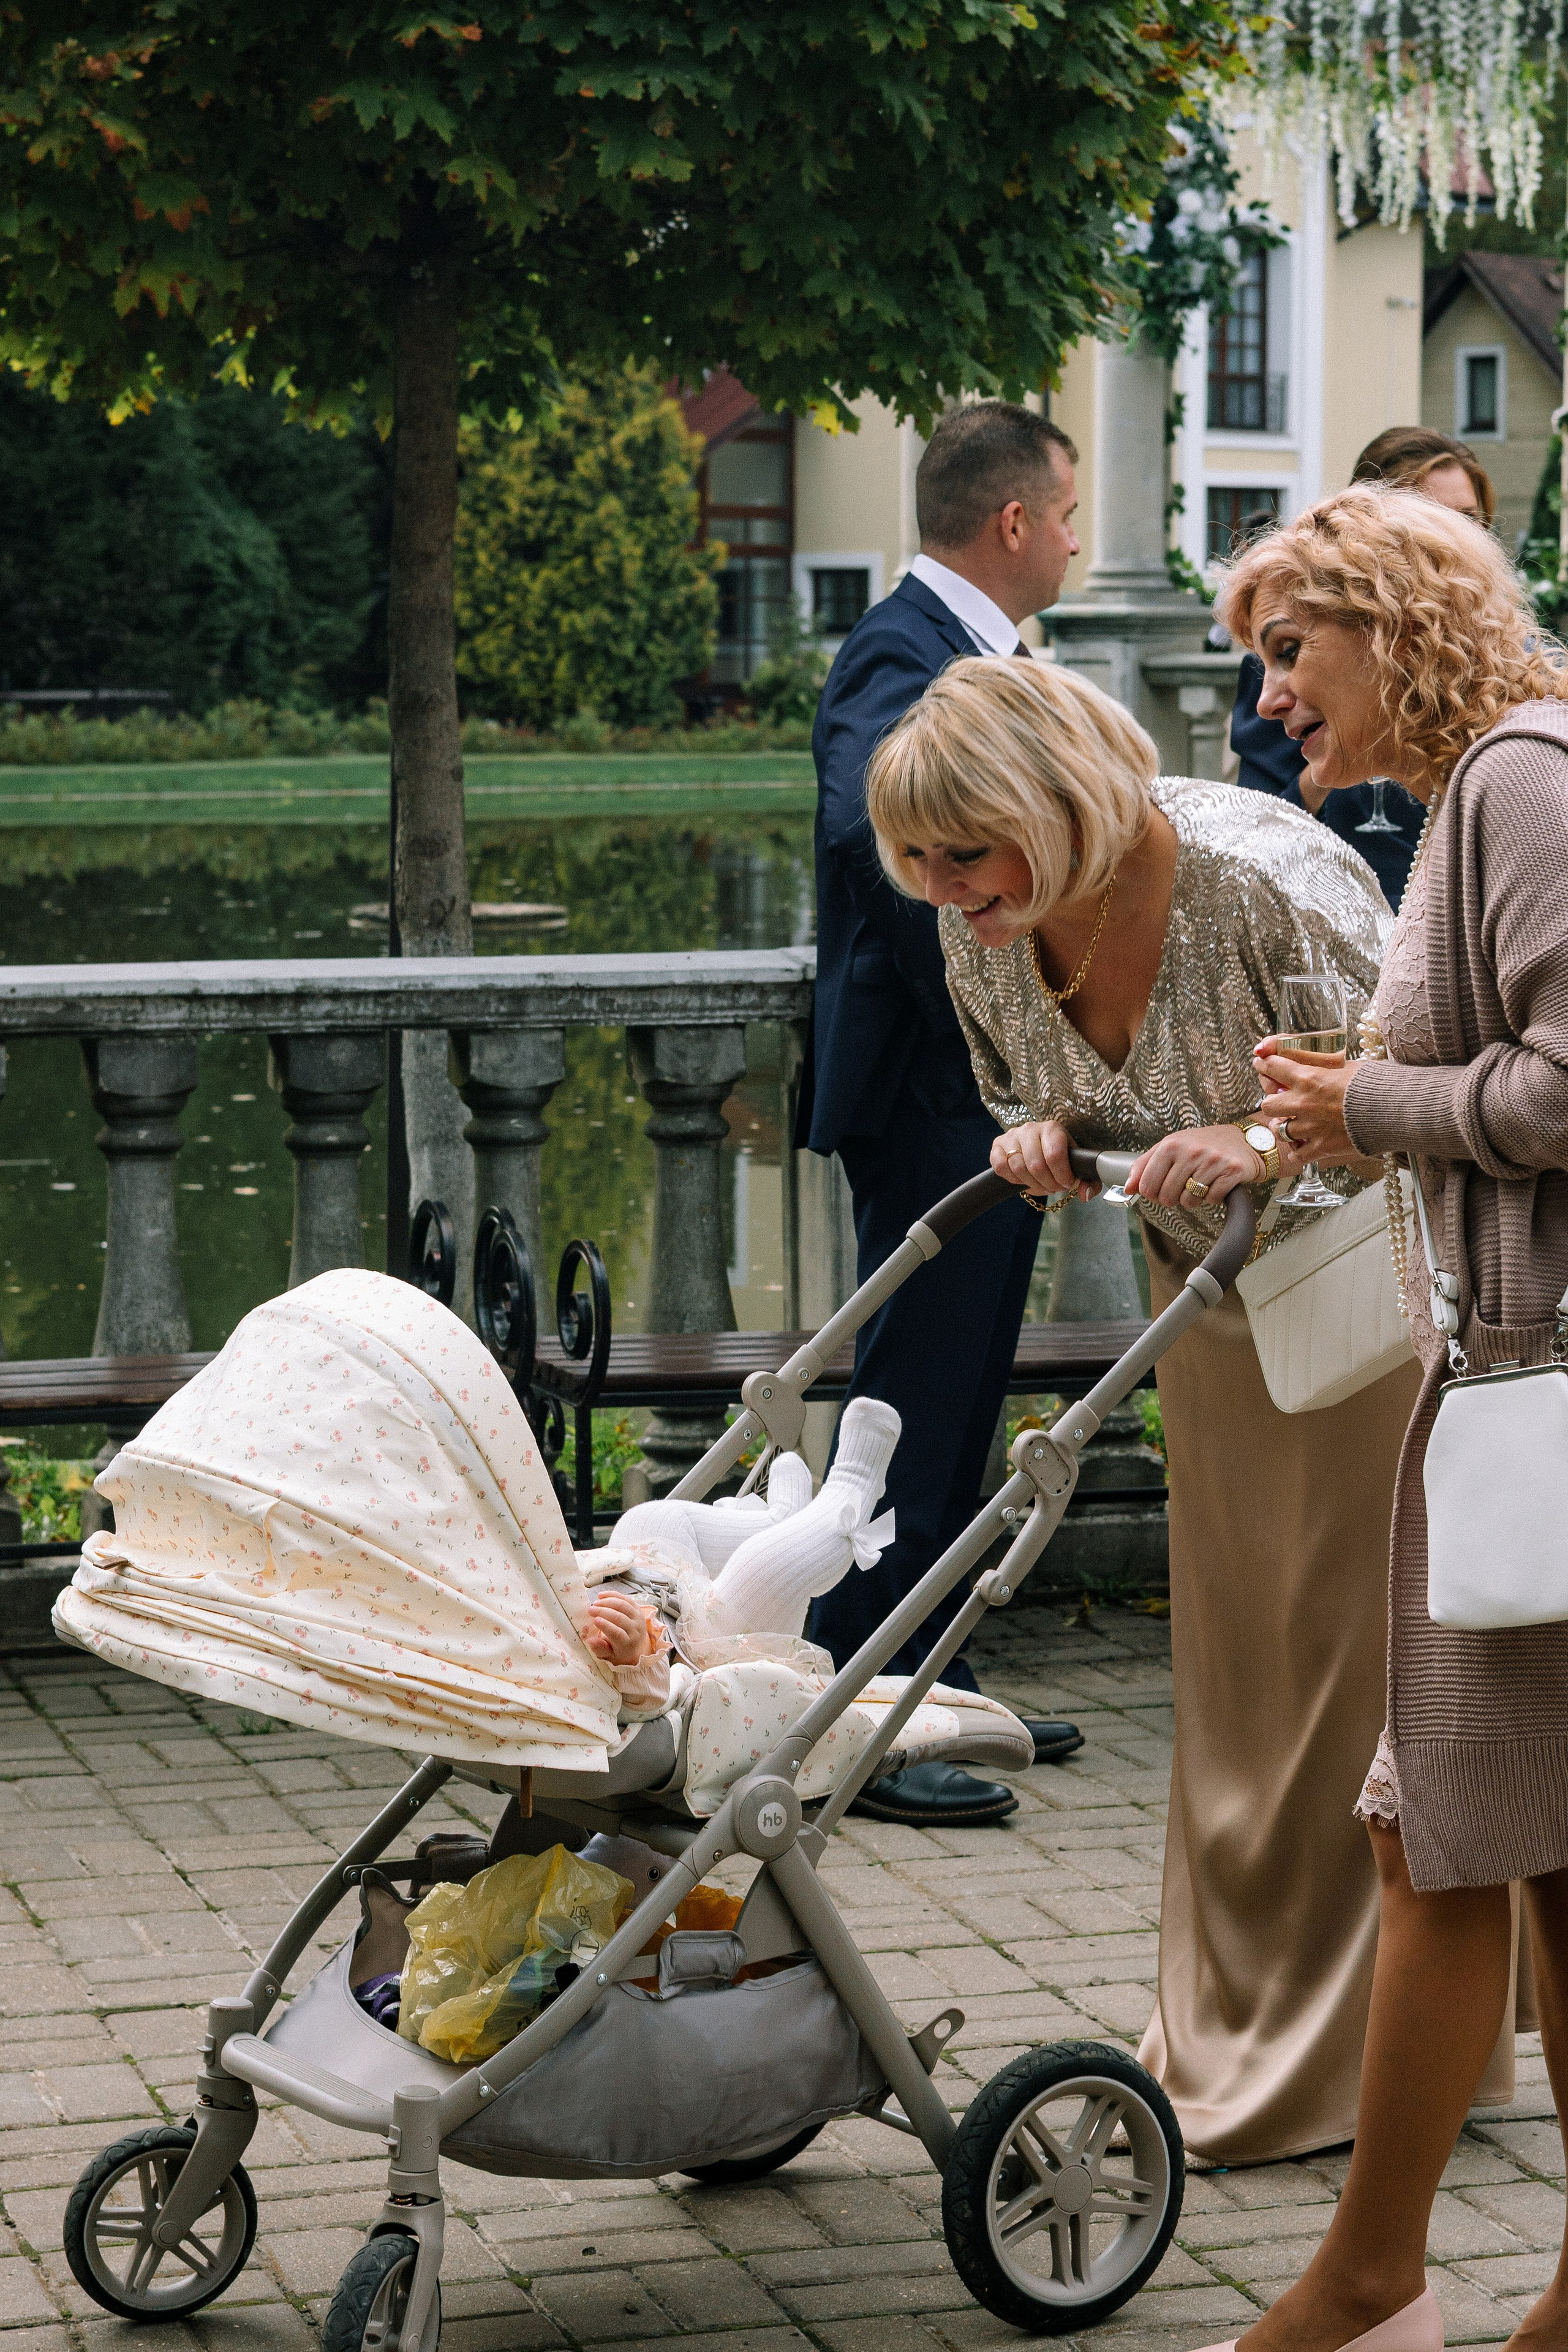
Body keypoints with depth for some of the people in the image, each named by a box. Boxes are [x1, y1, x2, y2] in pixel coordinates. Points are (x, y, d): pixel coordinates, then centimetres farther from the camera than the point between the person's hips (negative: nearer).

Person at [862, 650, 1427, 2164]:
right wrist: (1043, 1136, -15)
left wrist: (1267, 1148, -39)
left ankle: (1352, 2063, 6)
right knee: (1228, 1665, 11)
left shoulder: (1264, 880, -30)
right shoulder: (984, 940, -10)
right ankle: (1227, 2044, 22)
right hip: (1215, 1304, 7)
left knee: (1356, 1661, -4)